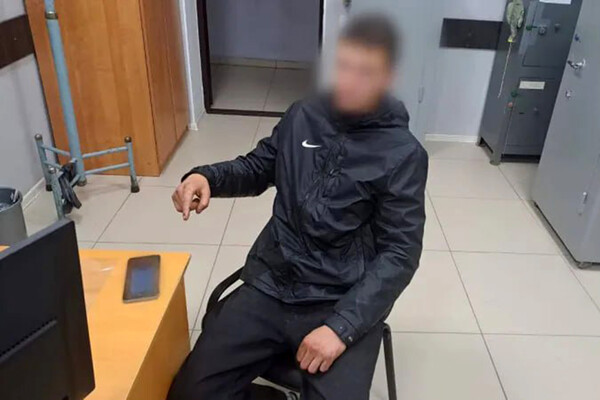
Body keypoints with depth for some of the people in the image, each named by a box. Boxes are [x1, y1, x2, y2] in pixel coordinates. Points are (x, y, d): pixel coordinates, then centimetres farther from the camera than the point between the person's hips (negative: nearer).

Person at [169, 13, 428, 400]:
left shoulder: (404, 154, -8)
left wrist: (341, 326, -19)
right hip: (269, 286, 3)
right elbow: (257, 169, 18)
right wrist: (207, 176, -4)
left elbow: (400, 253, -9)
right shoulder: (303, 116, 4)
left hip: (345, 303, -2)